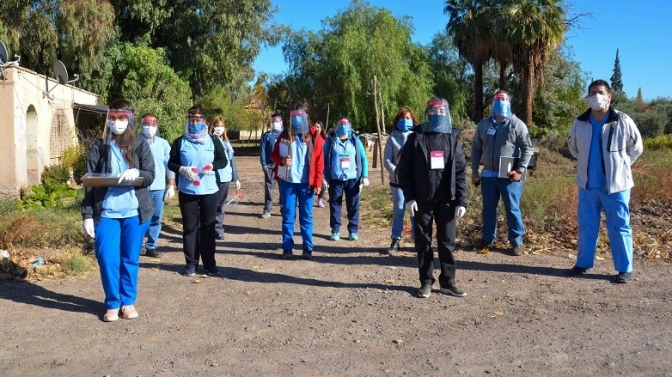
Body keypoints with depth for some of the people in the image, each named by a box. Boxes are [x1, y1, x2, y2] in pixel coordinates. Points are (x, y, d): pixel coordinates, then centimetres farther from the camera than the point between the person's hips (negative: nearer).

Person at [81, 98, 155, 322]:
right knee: (107, 259, -2)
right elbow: (89, 183, 3)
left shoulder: (140, 146, 3)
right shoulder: (99, 147, 4)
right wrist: (87, 215, -3)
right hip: (106, 213, 0)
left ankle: (128, 302, 22)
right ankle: (112, 303, 15)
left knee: (130, 259, 7)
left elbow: (150, 176, -4)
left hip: (134, 212, 0)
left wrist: (137, 173, -27)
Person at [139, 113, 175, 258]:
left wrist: (171, 186, 3)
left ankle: (151, 247, 20)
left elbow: (169, 165, 7)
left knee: (156, 219, 9)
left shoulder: (163, 144, 7)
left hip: (159, 188, 3)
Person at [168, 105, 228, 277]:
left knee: (208, 226, 6)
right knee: (189, 227, 5)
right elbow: (171, 163, 6)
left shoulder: (213, 141, 5)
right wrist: (181, 169, -15)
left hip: (209, 190, 0)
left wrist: (212, 166, -14)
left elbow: (223, 161, 7)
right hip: (187, 191, 0)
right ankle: (191, 262, 14)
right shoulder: (180, 142, 4)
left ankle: (209, 262, 15)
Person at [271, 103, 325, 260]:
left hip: (306, 183, -1)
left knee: (306, 216, 6)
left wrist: (318, 183, -7)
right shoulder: (284, 135, 4)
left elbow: (319, 161, -2)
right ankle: (287, 248, 14)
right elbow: (274, 155, 10)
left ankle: (308, 248, 13)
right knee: (287, 216, 6)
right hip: (287, 181, 2)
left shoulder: (314, 136, -1)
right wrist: (281, 160, -14)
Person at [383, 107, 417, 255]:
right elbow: (387, 159, 0)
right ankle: (395, 241, 13)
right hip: (397, 180, 0)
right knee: (398, 209, 6)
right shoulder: (392, 137, 3)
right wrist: (396, 173, -13)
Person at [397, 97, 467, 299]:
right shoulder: (415, 138, 2)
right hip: (422, 200, -1)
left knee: (447, 242, 6)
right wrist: (409, 197, -10)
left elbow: (460, 172, 4)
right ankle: (426, 282, 18)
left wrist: (461, 201, -3)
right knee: (423, 242, 7)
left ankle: (448, 282, 17)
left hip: (446, 200, 1)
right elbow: (403, 170, -1)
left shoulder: (452, 139, 7)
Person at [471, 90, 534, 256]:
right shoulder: (484, 124, 9)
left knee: (512, 209, 2)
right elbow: (476, 148, 13)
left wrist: (520, 171, -13)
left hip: (509, 176, -3)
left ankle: (516, 242, 13)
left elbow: (527, 148, -5)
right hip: (488, 175, 4)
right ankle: (487, 238, 24)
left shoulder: (517, 124, -2)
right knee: (488, 208, 12)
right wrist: (474, 170, 8)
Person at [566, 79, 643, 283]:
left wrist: (619, 165, 6)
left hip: (616, 184, -3)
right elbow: (573, 146, 19)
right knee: (586, 226, 12)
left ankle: (625, 269, 12)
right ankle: (583, 264, 24)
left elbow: (636, 148, 3)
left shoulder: (623, 122, -9)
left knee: (619, 227, 2)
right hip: (588, 184, 4)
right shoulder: (580, 123, 0)